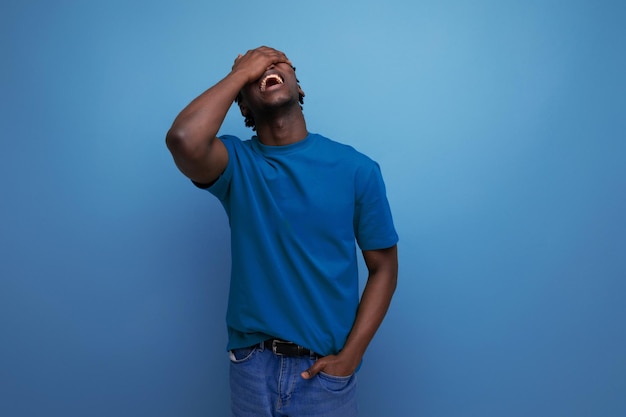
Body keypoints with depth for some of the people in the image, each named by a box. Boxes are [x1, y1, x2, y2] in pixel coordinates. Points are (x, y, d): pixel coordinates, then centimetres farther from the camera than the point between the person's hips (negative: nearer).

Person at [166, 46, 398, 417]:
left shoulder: (356, 169, -7)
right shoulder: (236, 163, -6)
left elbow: (383, 267, -2)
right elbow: (185, 141, -29)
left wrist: (349, 356, -10)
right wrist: (241, 71, -16)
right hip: (252, 365, 1)